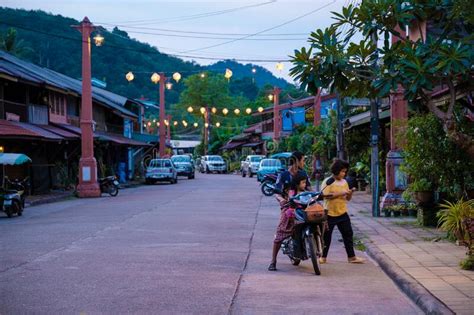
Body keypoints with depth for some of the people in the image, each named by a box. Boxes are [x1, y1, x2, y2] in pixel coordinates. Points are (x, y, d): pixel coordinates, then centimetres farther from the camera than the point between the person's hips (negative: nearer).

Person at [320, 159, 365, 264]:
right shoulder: (328, 181, -8)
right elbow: (326, 196, -21)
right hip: (330, 213, -5)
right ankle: (323, 257, 15)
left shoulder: (344, 182, 9)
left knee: (348, 234, 4)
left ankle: (351, 256, 9)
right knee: (326, 236, 4)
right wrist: (341, 193, -23)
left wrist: (350, 194, -10)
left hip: (342, 213, 5)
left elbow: (348, 198, 12)